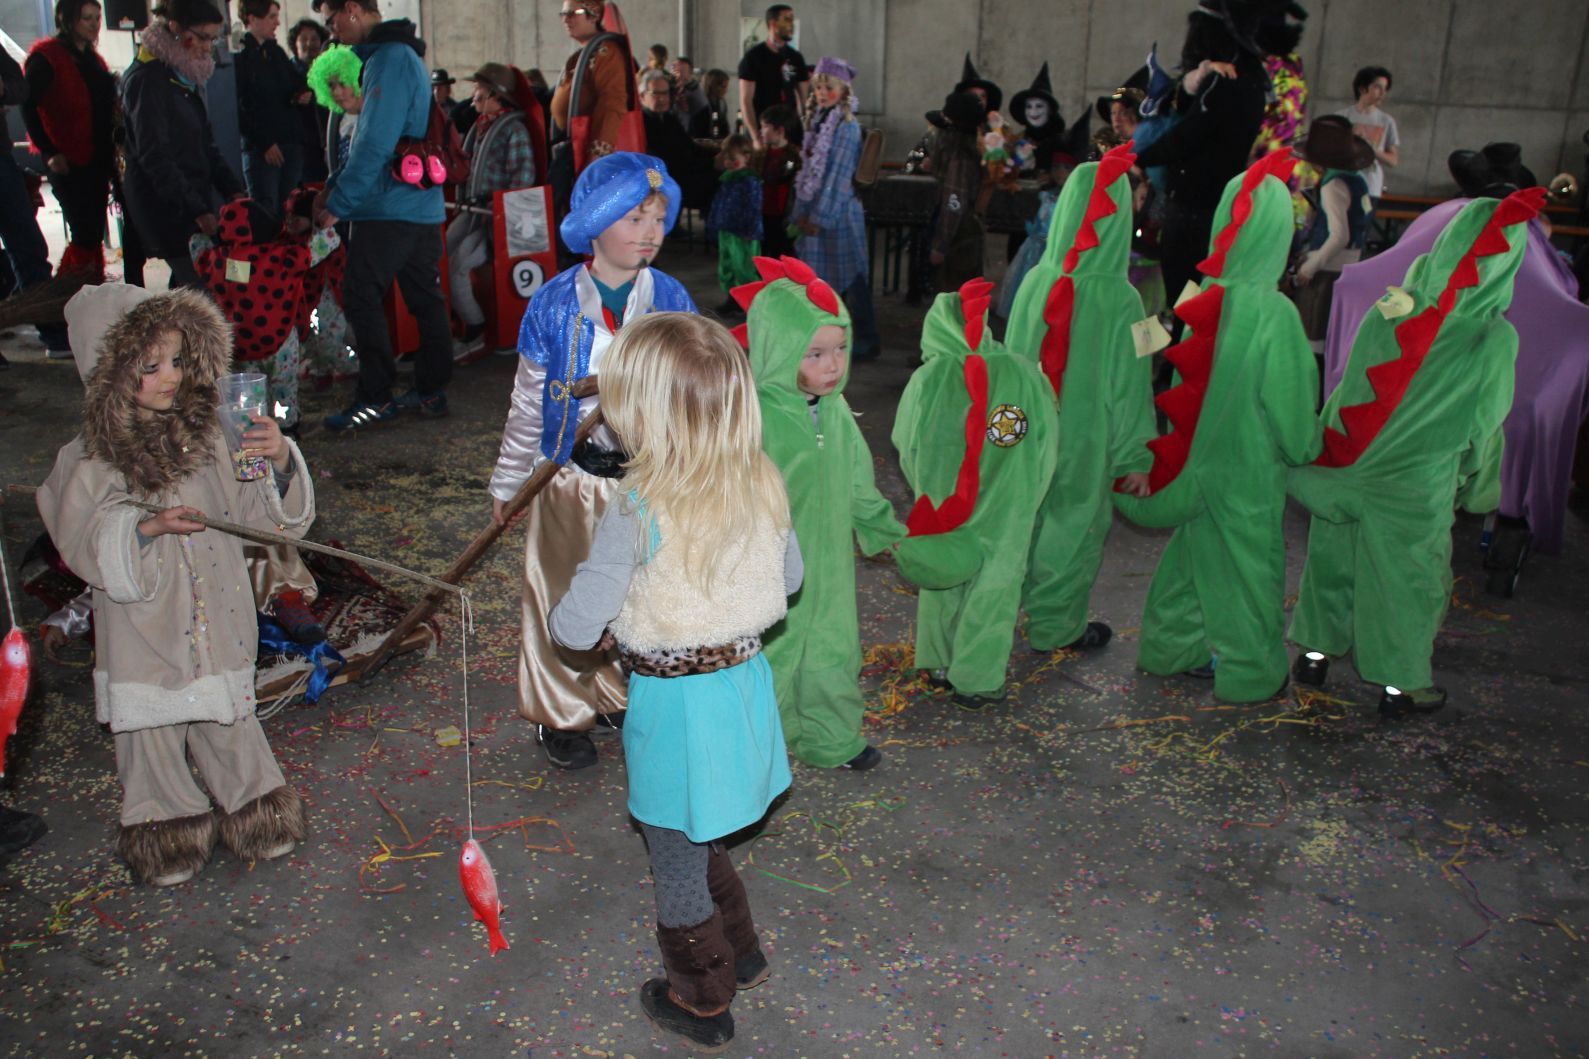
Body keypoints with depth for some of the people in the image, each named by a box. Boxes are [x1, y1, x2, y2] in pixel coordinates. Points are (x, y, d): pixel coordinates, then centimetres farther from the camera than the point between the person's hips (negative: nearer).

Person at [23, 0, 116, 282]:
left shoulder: (92, 58, 16)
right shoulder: (46, 56, -8)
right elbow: (28, 107, -11)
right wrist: (50, 152, -16)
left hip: (96, 159, 7)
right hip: (67, 161, -7)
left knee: (94, 234, 9)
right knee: (84, 234, -10)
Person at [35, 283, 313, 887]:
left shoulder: (208, 436, -1)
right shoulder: (92, 459, -10)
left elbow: (261, 512, 0)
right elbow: (81, 543, -12)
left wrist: (279, 462, -19)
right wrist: (146, 526, -28)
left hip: (216, 617, 2)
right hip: (144, 629, -2)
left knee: (228, 717, 15)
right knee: (153, 730, 12)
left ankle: (254, 813, 34)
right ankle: (167, 832, 32)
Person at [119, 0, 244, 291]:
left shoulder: (188, 78, 15)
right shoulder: (147, 81, -13)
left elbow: (206, 146, 18)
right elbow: (155, 157, -17)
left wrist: (233, 189, 5)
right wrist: (196, 210, -22)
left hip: (194, 203, 9)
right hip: (167, 210, -9)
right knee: (202, 292, -13)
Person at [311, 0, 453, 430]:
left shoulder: (389, 59, -14)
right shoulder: (406, 55, 18)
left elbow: (375, 144, -20)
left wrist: (338, 204, -14)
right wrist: (335, 185, 15)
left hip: (389, 208, -10)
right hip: (424, 205, 10)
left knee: (362, 298, -5)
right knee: (425, 298, 11)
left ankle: (376, 398, -1)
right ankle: (431, 391, 18)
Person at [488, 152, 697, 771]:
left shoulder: (671, 299, -3)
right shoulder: (554, 304, -8)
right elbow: (529, 401, 1)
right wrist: (507, 482, 6)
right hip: (573, 475, -2)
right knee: (563, 597, 9)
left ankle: (620, 696, 36)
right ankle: (560, 713, 28)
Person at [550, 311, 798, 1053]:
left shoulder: (638, 511, -25)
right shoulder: (762, 484, -6)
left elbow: (576, 629, -21)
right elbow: (788, 578, 10)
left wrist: (566, 612, 2)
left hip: (676, 705, -6)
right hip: (744, 680, 6)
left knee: (678, 862, 17)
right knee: (699, 841, 30)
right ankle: (741, 955, 49)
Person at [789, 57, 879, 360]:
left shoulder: (847, 127, -12)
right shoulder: (819, 123, 12)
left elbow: (838, 175, -15)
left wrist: (820, 216, -16)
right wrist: (802, 212, 11)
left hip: (837, 212, -8)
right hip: (815, 212, 8)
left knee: (850, 278, -2)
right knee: (819, 277, 13)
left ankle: (867, 342, 6)